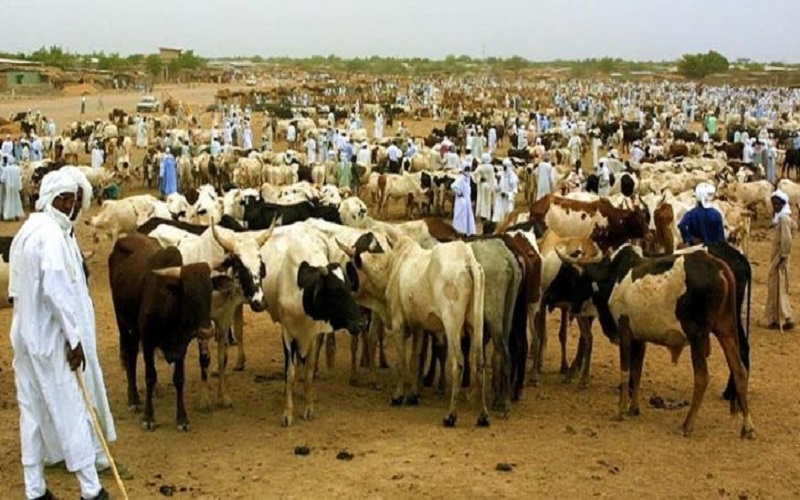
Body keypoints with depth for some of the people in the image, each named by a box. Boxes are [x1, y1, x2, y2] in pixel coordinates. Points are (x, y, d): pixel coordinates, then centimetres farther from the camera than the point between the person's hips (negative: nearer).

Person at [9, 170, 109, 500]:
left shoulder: (25, 232, 13)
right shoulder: (50, 233, -16)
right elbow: (56, 289, -22)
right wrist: (74, 338, -18)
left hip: (24, 334, 9)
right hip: (48, 336, -9)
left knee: (32, 410, 12)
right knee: (70, 411, -1)